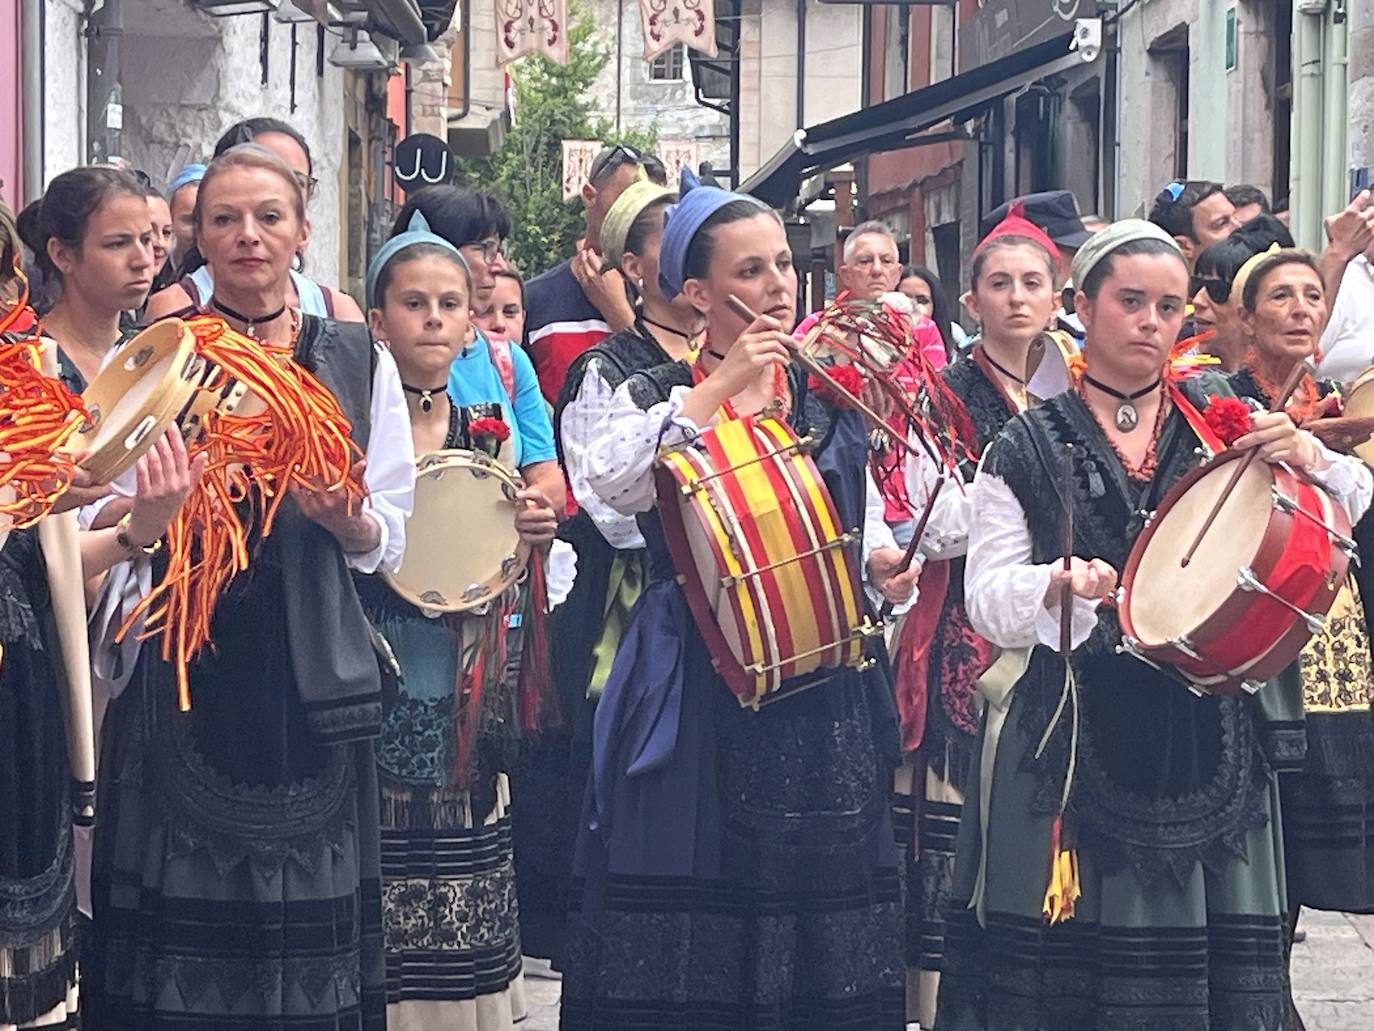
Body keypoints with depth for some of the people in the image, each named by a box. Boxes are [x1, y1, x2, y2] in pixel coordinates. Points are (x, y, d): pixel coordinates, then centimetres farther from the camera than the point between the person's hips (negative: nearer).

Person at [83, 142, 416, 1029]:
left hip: (310, 677, 1)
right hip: (181, 668, -1)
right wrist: (137, 518, -17)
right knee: (185, 921, -1)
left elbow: (391, 539, 9)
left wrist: (345, 520, -11)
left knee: (308, 927, 1)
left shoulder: (360, 363, 8)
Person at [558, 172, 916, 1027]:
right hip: (698, 693, -3)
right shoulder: (654, 399, 2)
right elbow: (614, 483, -20)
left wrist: (886, 562, -1)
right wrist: (719, 386, -18)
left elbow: (867, 527, 21)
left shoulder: (834, 402, 11)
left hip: (824, 697, 3)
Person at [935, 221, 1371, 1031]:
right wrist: (1057, 585, -22)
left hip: (1210, 742, 2)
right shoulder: (1028, 449, 4)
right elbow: (987, 598, -1)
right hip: (1074, 743, -2)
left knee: (1221, 959, 0)